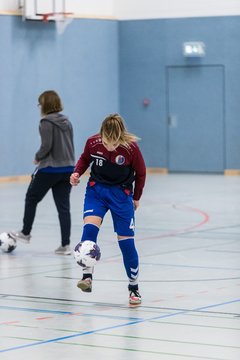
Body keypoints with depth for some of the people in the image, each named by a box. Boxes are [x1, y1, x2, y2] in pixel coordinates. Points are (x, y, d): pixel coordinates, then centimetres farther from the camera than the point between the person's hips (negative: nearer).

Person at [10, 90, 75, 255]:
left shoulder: (46, 122, -12)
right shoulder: (67, 122, 10)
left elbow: (46, 146, -18)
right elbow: (70, 145, 13)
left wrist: (38, 157, 0)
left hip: (50, 169, -6)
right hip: (68, 169, 6)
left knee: (31, 198, 15)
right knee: (63, 206, 6)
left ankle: (25, 233, 25)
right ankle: (66, 245, 3)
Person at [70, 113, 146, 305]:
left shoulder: (131, 148, -22)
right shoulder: (92, 142, -16)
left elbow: (141, 173, -3)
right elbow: (85, 159, 8)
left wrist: (136, 198, 8)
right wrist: (77, 173, -11)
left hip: (121, 194, -1)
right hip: (96, 189, 2)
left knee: (126, 241, -2)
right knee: (89, 227, -24)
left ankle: (134, 287, 14)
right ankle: (87, 276, -21)